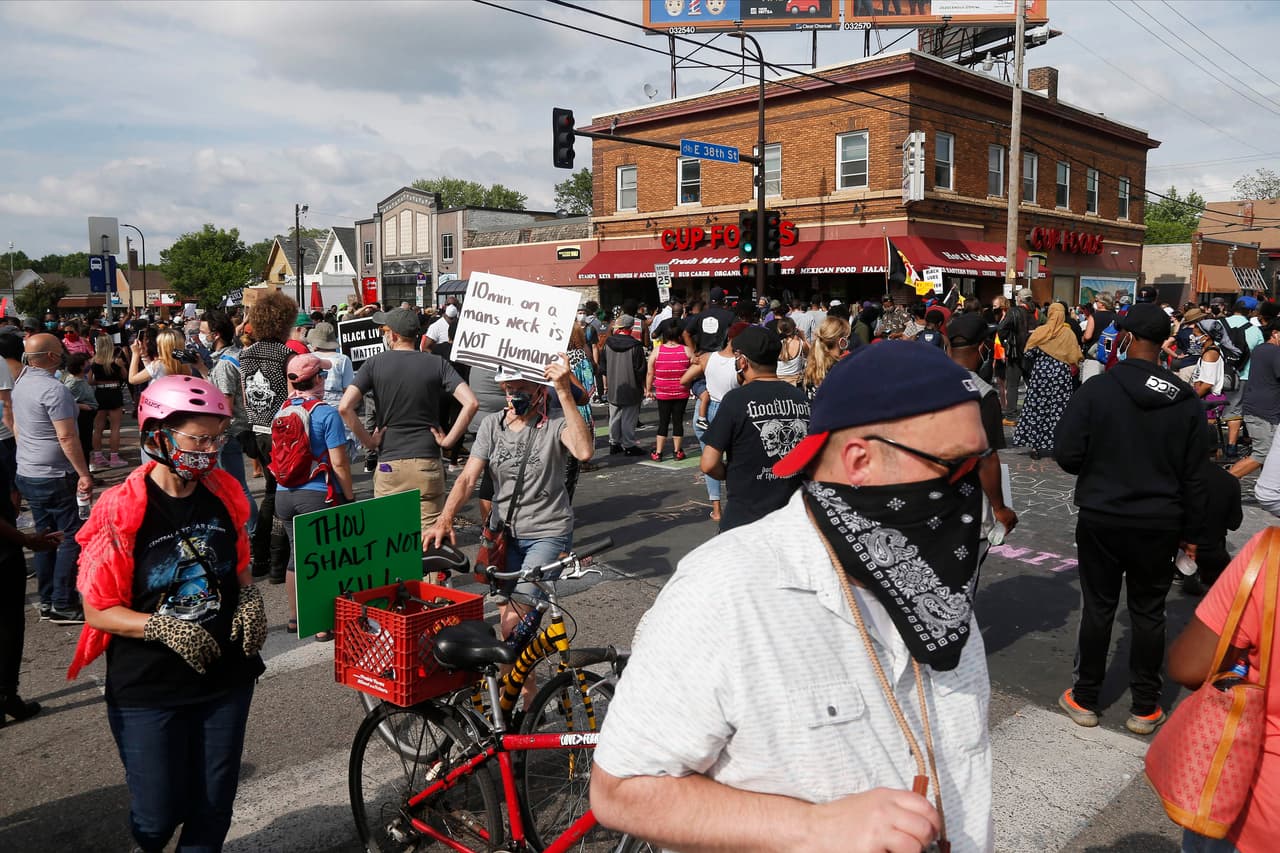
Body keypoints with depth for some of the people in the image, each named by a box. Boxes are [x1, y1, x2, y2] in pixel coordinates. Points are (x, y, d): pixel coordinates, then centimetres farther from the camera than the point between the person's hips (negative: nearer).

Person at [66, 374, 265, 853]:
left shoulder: (224, 494, -1)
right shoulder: (121, 510, -15)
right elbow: (97, 611, -10)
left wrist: (250, 601, -6)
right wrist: (162, 626, -24)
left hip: (226, 675, 4)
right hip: (149, 688, -3)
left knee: (214, 803, 12)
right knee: (159, 812, 8)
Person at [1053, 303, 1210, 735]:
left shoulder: (1097, 389, -14)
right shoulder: (1186, 400, -4)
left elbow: (1066, 454, -14)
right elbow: (1194, 474, 1)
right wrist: (1191, 531, 11)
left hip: (1101, 518, -2)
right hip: (1159, 524, 2)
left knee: (1097, 607, 11)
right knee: (1148, 612, 13)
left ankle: (1085, 698, 22)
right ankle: (1145, 707, 23)